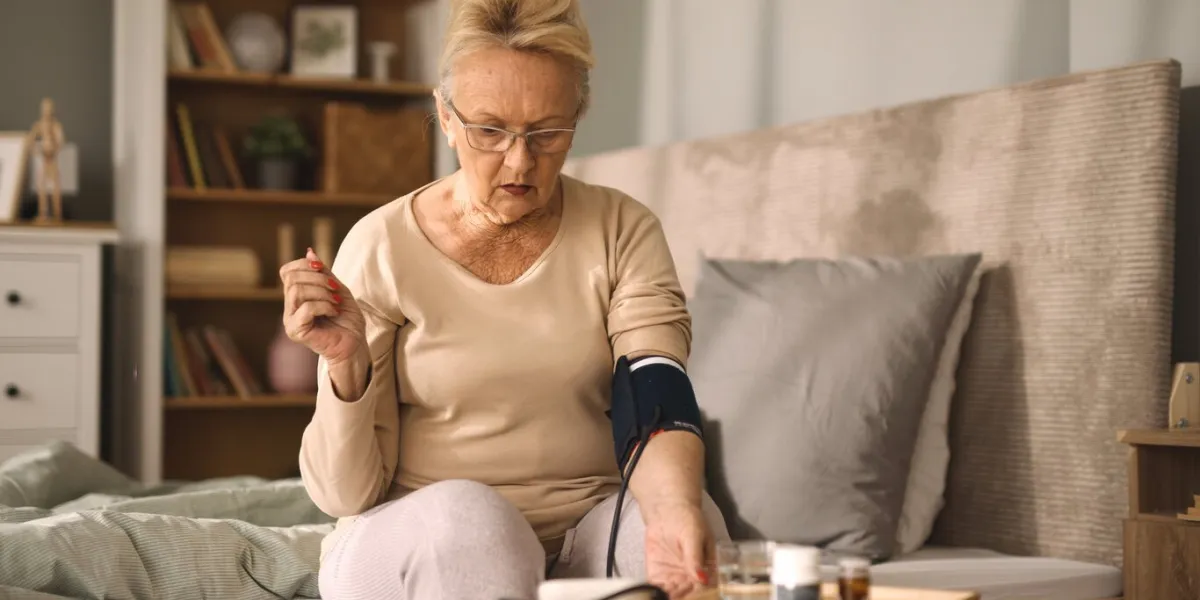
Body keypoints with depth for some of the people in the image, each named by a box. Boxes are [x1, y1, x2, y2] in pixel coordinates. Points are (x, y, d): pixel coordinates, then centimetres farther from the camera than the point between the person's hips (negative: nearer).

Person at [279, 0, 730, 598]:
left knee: (686, 509, -29)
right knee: (463, 516, -34)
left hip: (586, 533, 1)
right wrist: (347, 364, -24)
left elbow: (657, 404, -15)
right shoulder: (380, 247, -6)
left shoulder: (624, 233, 0)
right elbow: (348, 494, -5)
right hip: (412, 544, -1)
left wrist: (675, 512, -37)